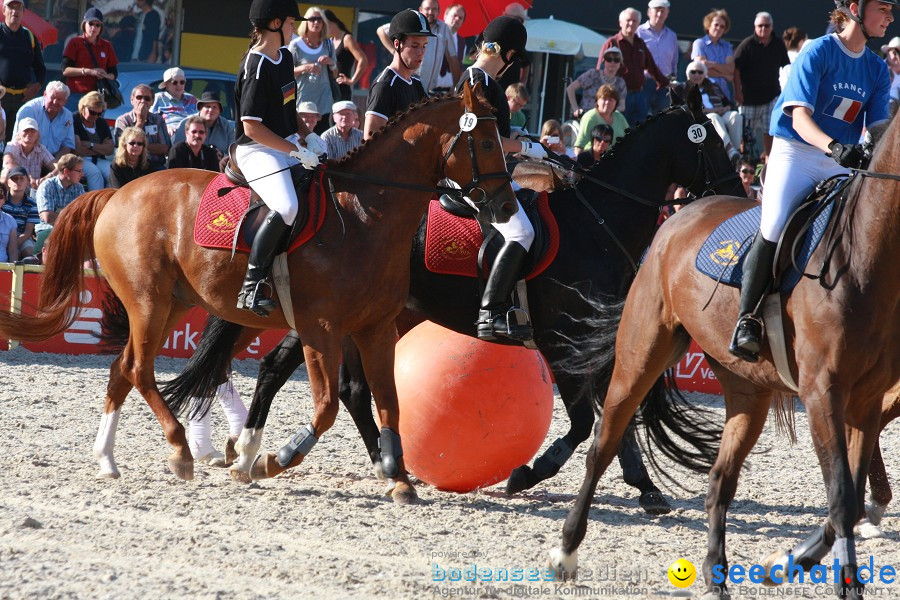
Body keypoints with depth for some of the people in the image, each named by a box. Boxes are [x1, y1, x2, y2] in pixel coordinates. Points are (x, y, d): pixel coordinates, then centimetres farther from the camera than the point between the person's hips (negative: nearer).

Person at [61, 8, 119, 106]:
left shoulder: (106, 46, 15)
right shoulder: (74, 43, 5)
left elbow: (114, 74, 17)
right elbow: (65, 70, -3)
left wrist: (105, 76, -8)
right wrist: (89, 71, -12)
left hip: (98, 94, 3)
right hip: (77, 93, -3)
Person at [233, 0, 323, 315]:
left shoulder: (284, 56, 11)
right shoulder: (256, 68, -18)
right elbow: (251, 126, -22)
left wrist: (307, 136, 9)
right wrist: (296, 151, -20)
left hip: (288, 146, 10)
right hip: (259, 151, -10)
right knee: (286, 208, -33)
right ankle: (251, 286, -28)